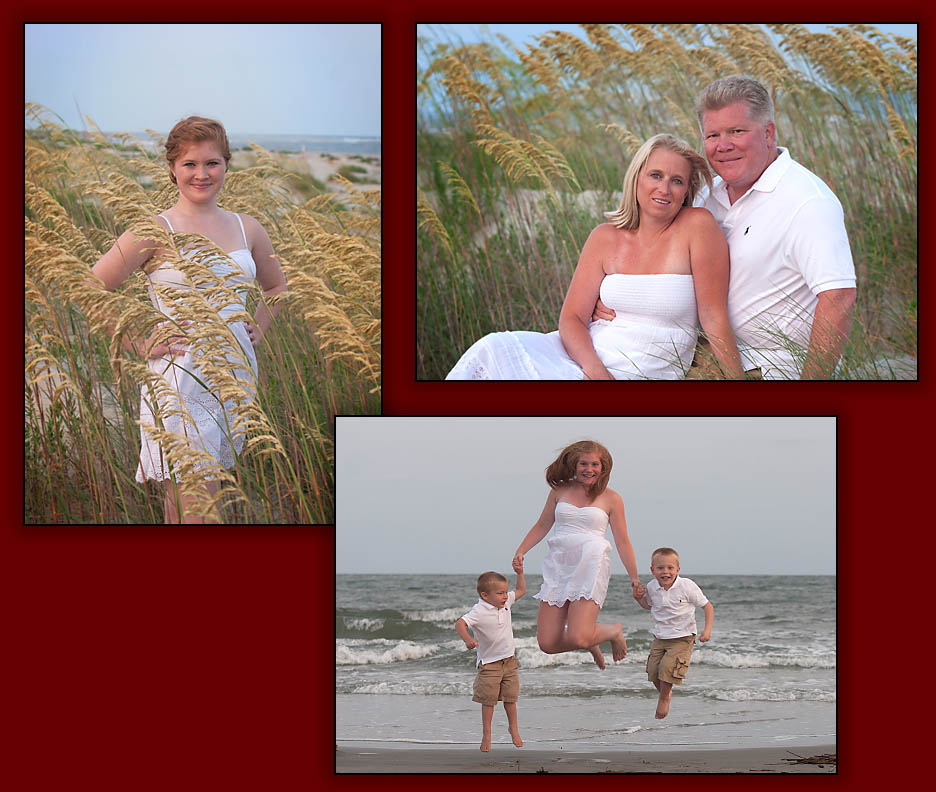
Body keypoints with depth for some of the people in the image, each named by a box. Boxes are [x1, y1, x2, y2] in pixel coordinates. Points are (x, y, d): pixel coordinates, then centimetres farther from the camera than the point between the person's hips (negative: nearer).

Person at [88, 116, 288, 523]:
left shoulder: (247, 229, 10)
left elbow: (276, 285, 29)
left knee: (183, 496, 12)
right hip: (179, 379, -5)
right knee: (197, 509, -11)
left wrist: (257, 329, 13)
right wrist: (140, 346, -8)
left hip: (237, 376, 5)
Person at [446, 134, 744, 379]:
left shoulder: (697, 225, -5)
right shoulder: (606, 238, 7)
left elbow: (714, 318, -6)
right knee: (494, 347, -23)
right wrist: (595, 368, -17)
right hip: (587, 356, 5)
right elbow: (572, 317, 3)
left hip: (639, 374, -5)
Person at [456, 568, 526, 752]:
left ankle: (513, 728, 27)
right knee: (489, 700, 0)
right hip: (489, 663, -5)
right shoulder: (479, 612, -21)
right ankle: (486, 733, 12)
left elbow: (521, 590, 18)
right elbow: (460, 623, -32)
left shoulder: (505, 602, 1)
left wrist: (520, 573, 6)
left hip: (509, 660, 5)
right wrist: (467, 639, -48)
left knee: (510, 697, 9)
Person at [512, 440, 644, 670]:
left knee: (577, 638, -20)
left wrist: (634, 578, 3)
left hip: (590, 566, -4)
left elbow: (622, 542, 8)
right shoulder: (560, 490, 13)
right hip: (558, 565, 4)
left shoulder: (611, 499, 6)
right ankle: (591, 643, 28)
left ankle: (614, 631, 16)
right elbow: (542, 526, 18)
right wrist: (521, 551, 4)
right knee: (547, 643, -4)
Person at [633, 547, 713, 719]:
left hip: (682, 638, -4)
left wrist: (707, 630, -17)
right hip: (660, 638, 4)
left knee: (667, 666, -20)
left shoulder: (687, 586, -15)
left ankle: (663, 699, 6)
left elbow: (707, 606, -7)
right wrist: (639, 598, 0)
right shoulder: (651, 588, -2)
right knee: (653, 671, -2)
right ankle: (666, 692, 31)